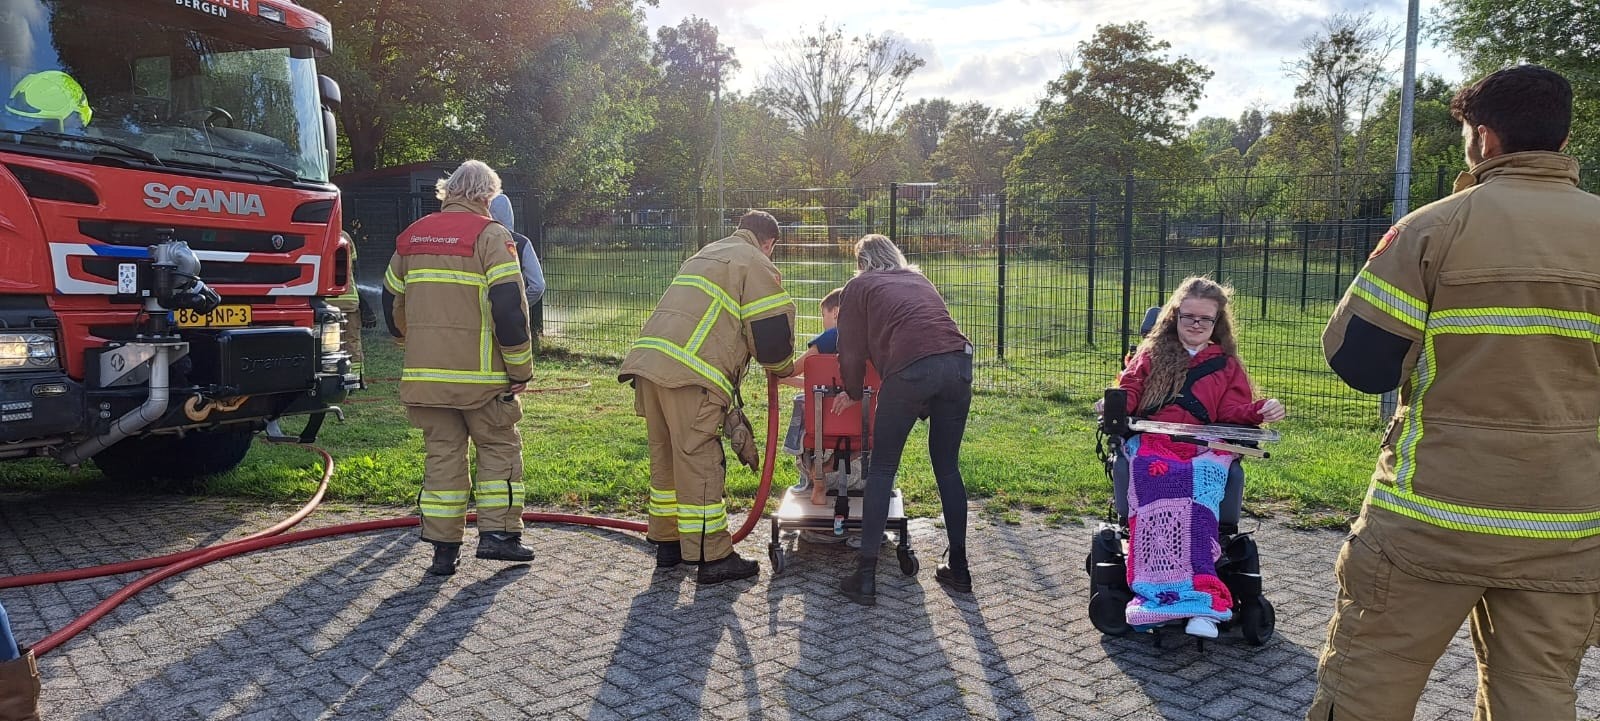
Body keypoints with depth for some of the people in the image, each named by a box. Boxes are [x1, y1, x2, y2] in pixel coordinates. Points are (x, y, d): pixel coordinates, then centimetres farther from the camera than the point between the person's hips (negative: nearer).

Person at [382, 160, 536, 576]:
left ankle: (443, 547, 11)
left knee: (442, 454, 10)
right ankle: (497, 533, 7)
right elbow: (510, 308, -15)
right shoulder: (490, 236, -7)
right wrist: (520, 370, -7)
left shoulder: (411, 238, 13)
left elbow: (392, 304, 20)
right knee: (499, 448, 10)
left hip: (425, 375, 5)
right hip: (480, 374, -5)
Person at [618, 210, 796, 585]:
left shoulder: (706, 254, 31)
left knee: (665, 457, 18)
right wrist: (784, 368, 18)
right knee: (699, 462, -3)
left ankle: (666, 542, 29)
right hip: (689, 374, -8)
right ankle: (712, 557, 3)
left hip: (648, 359, 8)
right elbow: (771, 330, -2)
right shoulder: (756, 263, 4)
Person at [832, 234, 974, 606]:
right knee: (948, 467, 17)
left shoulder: (860, 286, 20)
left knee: (881, 469, 6)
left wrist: (853, 393, 37)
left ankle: (865, 577, 5)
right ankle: (958, 569, 23)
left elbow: (852, 350, 18)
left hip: (911, 368, -4)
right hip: (958, 362, 4)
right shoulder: (919, 280, 34)